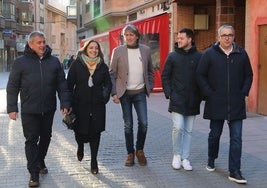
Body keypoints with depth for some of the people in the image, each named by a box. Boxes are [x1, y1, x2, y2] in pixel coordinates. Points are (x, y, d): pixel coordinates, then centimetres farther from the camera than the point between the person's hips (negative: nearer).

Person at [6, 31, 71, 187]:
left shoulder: (54, 61, 5)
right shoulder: (21, 62, -2)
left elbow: (62, 84, 6)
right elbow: (12, 87, 0)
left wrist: (65, 103, -1)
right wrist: (12, 108, -6)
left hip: (48, 110, 3)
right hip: (29, 111, -3)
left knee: (46, 137, 16)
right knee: (31, 140, 0)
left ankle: (40, 162, 38)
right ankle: (34, 173, 8)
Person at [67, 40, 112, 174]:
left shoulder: (102, 66, 6)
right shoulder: (77, 64, -1)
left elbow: (108, 83, 13)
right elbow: (70, 84, -1)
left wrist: (105, 95, -4)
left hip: (97, 104, 2)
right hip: (80, 104, -1)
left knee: (95, 132, 2)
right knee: (80, 131, 4)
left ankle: (94, 161, 15)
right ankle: (80, 147, 40)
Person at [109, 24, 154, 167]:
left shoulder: (146, 50, 5)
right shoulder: (118, 51, -1)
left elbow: (150, 71, 15)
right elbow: (112, 73, 0)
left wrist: (150, 87, 5)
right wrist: (114, 93, -6)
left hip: (140, 92, 1)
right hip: (125, 93, -1)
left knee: (143, 123, -6)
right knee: (128, 125, 5)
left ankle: (140, 150, 17)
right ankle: (130, 154, 19)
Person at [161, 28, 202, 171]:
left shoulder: (199, 57, 2)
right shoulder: (173, 56, 1)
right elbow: (165, 76, 5)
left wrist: (200, 95, 1)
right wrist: (168, 93, -5)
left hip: (193, 101, 2)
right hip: (177, 99, -1)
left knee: (188, 130, 8)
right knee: (178, 127, -9)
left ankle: (185, 158, 19)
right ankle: (177, 155, 12)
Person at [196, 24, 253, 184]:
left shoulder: (241, 54, 4)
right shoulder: (210, 54, -1)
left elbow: (249, 75, 11)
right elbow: (200, 75, 1)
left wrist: (244, 93, 0)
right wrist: (209, 93, -6)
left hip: (236, 104, 1)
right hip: (216, 103, -1)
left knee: (236, 138, -1)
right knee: (215, 134, 14)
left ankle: (234, 172, 4)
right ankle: (211, 160, 38)